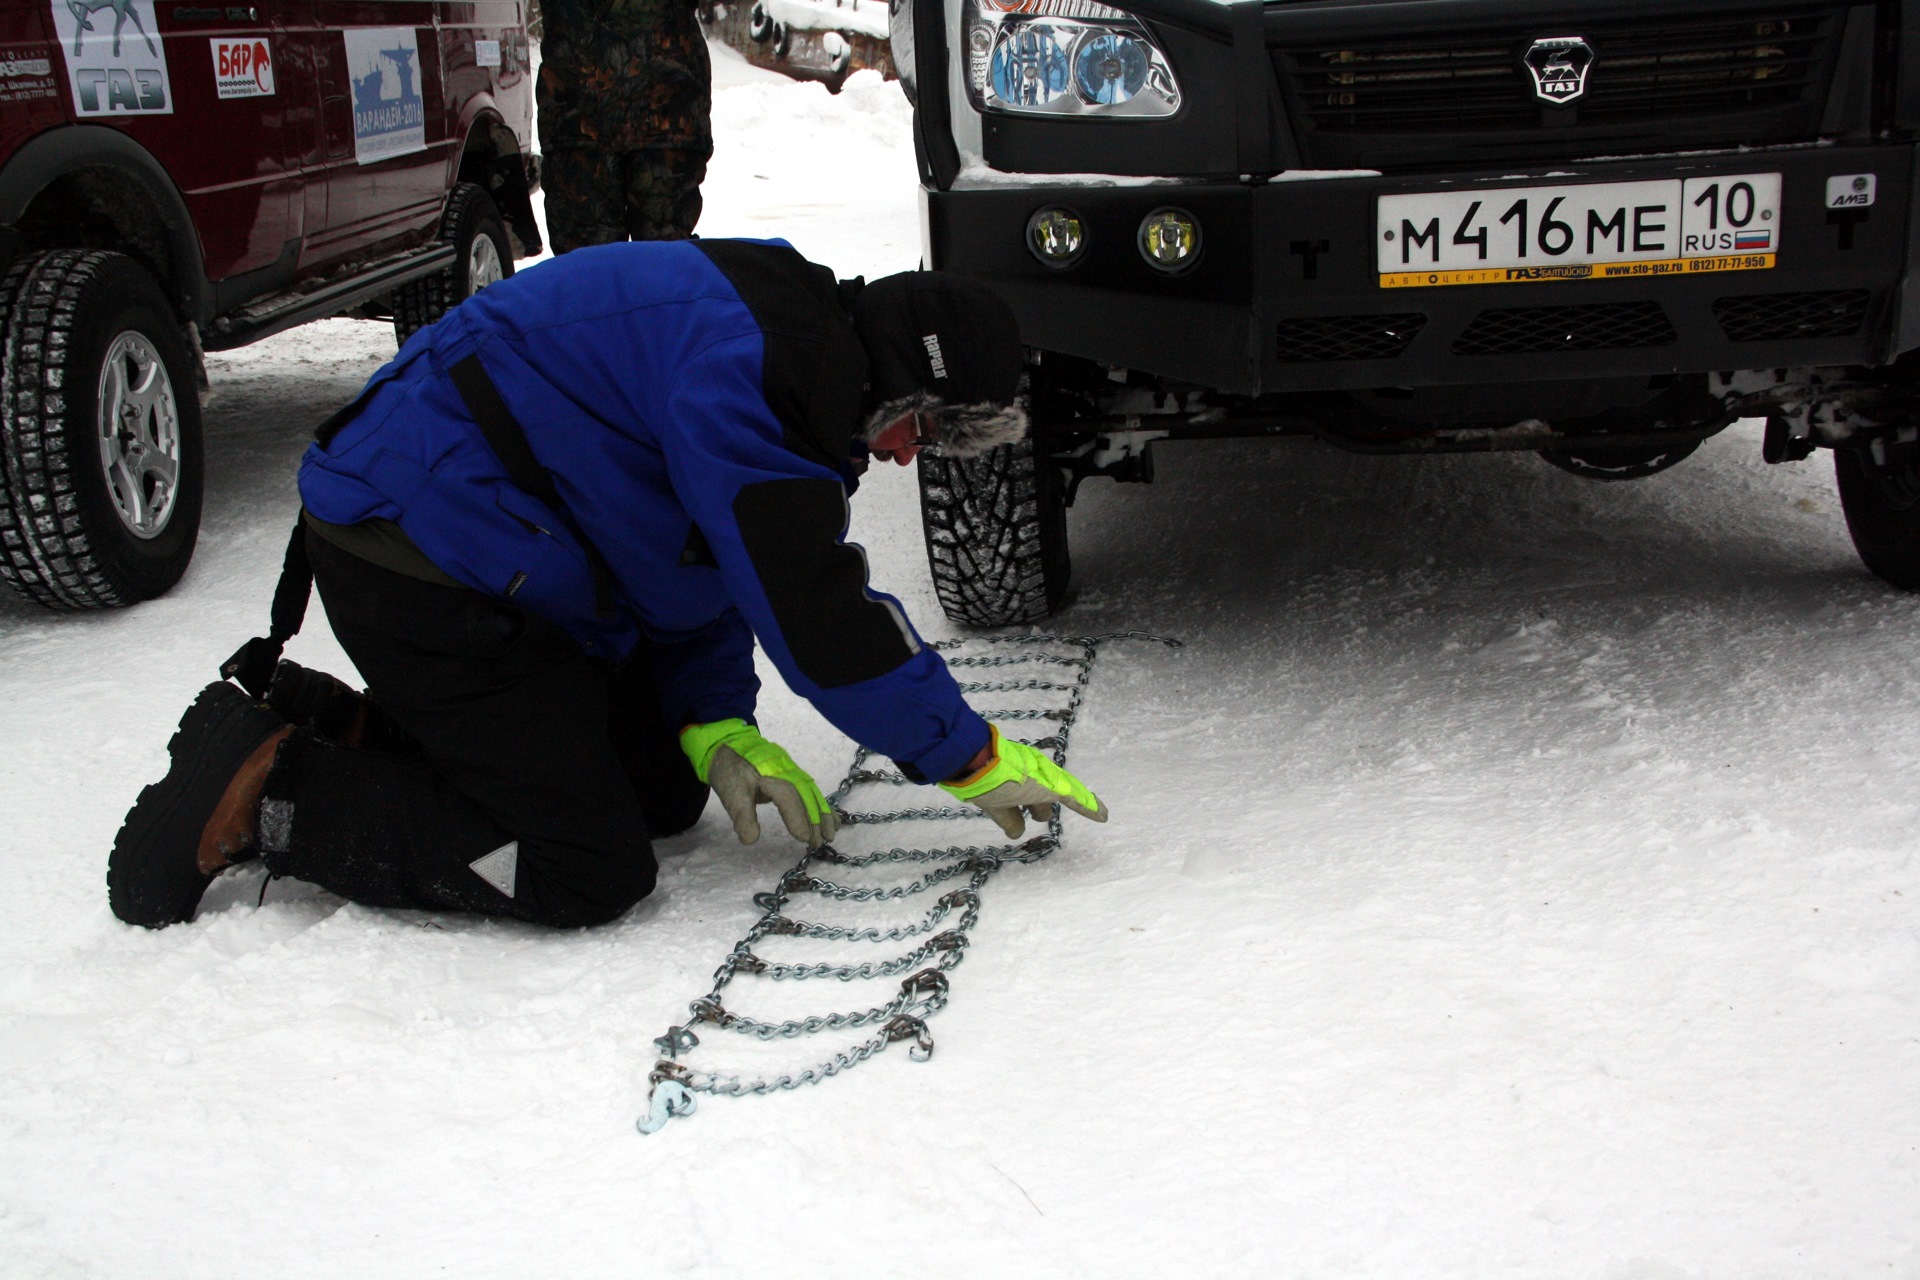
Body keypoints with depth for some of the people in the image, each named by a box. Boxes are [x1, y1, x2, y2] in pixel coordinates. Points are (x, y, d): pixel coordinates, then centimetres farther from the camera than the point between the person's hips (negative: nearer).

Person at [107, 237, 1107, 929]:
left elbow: (701, 556, 16)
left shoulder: (789, 339, 12)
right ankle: (263, 790, -5)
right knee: (591, 871, -12)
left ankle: (351, 732, 15)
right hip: (416, 559, -11)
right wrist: (969, 758, -14)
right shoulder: (760, 363, -22)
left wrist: (713, 724, 4)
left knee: (664, 790, 13)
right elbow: (817, 615, -24)